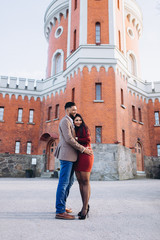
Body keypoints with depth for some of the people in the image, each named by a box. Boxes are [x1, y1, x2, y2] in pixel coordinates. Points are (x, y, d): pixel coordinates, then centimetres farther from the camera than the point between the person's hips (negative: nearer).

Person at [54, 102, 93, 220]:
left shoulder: (70, 122, 23)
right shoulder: (65, 121, -8)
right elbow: (69, 139, -18)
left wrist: (84, 148, 12)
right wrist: (83, 149, -16)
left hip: (71, 156, 10)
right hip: (67, 155, -10)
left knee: (70, 181, 15)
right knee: (64, 183, -7)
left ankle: (62, 206, 25)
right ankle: (60, 212, -2)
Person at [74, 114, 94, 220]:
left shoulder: (84, 128, 1)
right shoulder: (74, 131, 20)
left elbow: (88, 140, -12)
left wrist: (76, 139, -7)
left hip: (85, 156, -7)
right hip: (77, 158, 7)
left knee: (85, 182, -7)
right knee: (80, 182, 8)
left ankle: (85, 208, -4)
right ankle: (85, 206, 17)